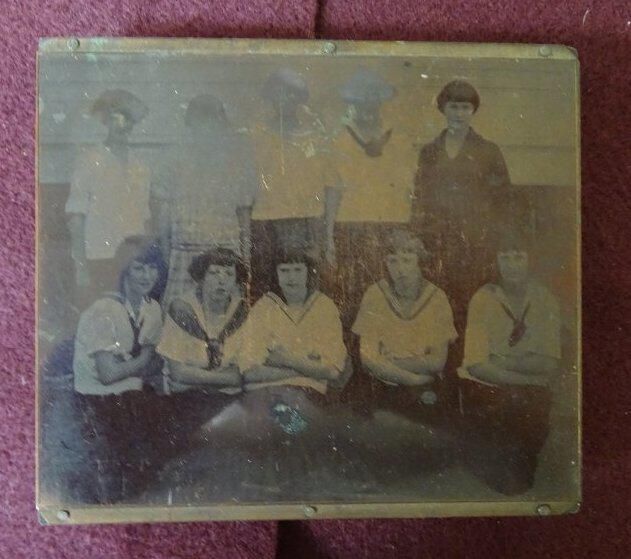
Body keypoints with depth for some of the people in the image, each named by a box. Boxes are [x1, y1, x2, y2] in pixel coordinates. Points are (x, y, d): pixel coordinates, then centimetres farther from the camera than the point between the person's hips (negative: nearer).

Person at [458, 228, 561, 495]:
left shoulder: (545, 300, 2)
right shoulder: (483, 298, -7)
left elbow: (550, 364, -5)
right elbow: (476, 365, -13)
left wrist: (501, 362, -15)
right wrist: (527, 377, -15)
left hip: (528, 393, 3)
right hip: (482, 386, -3)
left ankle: (520, 483, 9)